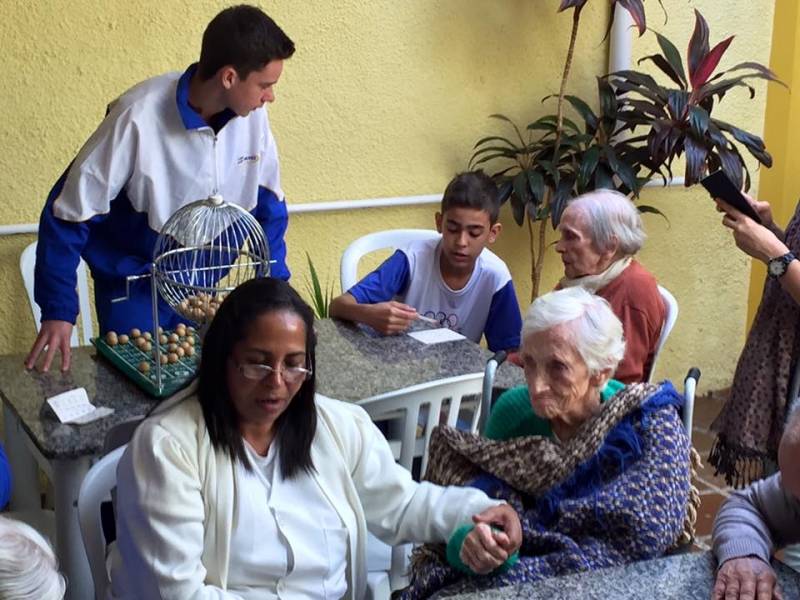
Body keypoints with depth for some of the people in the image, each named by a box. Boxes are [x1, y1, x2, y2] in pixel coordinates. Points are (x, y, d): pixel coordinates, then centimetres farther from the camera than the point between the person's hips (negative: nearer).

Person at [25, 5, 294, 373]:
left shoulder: (251, 116, -14)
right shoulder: (139, 117, -27)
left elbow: (267, 202, 1)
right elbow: (68, 213, -19)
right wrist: (58, 311, -20)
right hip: (133, 288, -4)